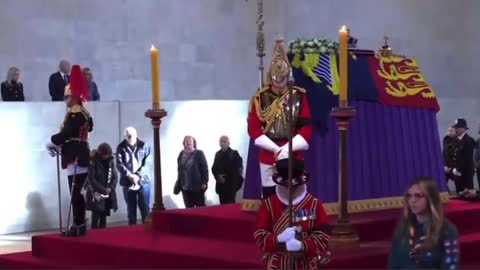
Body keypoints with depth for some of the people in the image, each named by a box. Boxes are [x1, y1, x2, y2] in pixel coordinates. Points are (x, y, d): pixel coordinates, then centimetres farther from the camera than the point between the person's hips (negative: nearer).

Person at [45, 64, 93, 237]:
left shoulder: (75, 114, -15)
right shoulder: (83, 112, 17)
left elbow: (65, 133, -21)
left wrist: (51, 143, -6)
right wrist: (58, 145, 14)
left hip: (76, 158, -10)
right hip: (80, 156, 10)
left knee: (75, 193, -8)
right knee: (77, 193, 13)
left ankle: (77, 227, -6)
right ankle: (80, 226, 18)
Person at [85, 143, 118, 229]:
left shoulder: (111, 160, 5)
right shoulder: (93, 161, -11)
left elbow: (115, 176, 5)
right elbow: (91, 179, -13)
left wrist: (110, 188, -11)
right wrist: (103, 190, -16)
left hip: (108, 194, 5)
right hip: (96, 193, -5)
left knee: (104, 215, 7)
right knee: (96, 216, -8)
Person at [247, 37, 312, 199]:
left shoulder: (299, 96, 3)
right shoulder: (260, 98, 2)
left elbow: (306, 128, -1)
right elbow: (253, 129, -2)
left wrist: (288, 148, -13)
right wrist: (275, 149, -11)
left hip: (293, 155, 0)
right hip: (267, 156, 0)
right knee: (269, 196, 2)